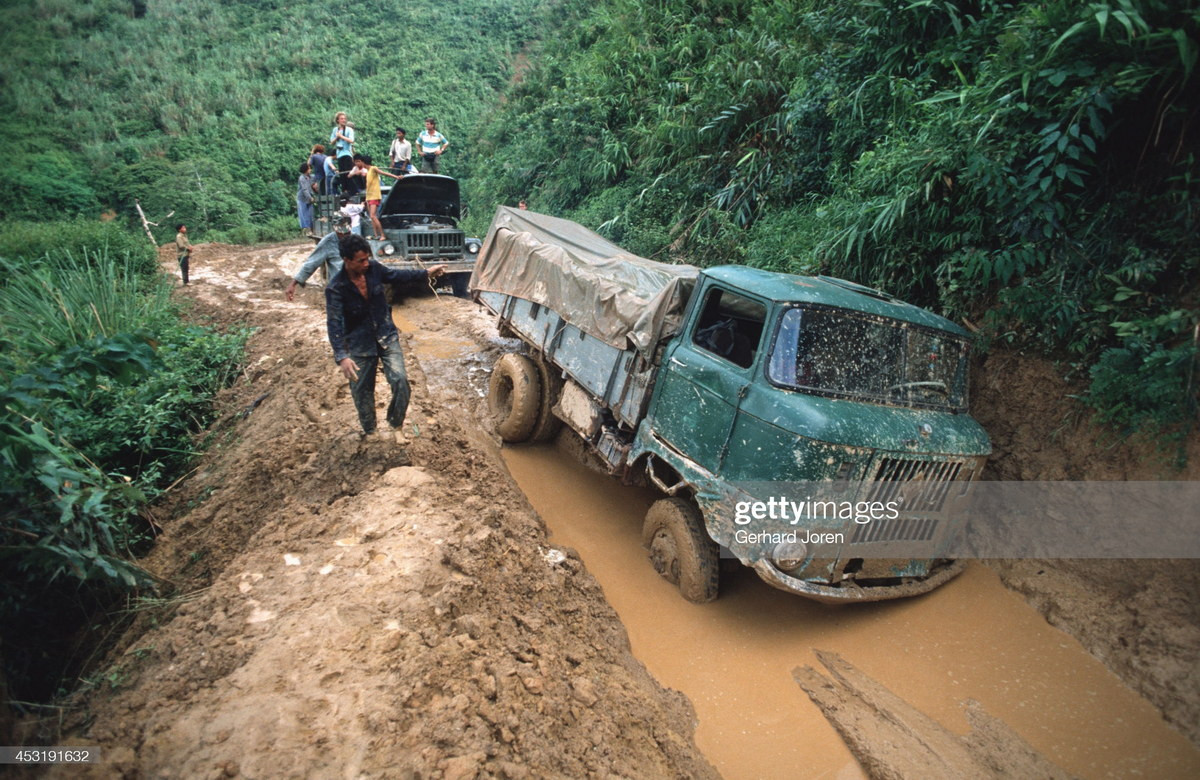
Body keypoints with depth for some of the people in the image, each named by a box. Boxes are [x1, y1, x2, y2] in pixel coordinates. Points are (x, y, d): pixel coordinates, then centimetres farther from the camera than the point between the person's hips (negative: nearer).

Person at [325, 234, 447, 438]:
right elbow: (334, 323, -28)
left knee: (400, 380, -12)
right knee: (362, 391, 9)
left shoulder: (373, 268, -9)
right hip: (359, 344, -3)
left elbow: (397, 275, 12)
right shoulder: (336, 288, -21)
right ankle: (368, 431, 34)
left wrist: (425, 273, 11)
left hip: (386, 336, 3)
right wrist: (341, 356, -39)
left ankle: (396, 424, 12)